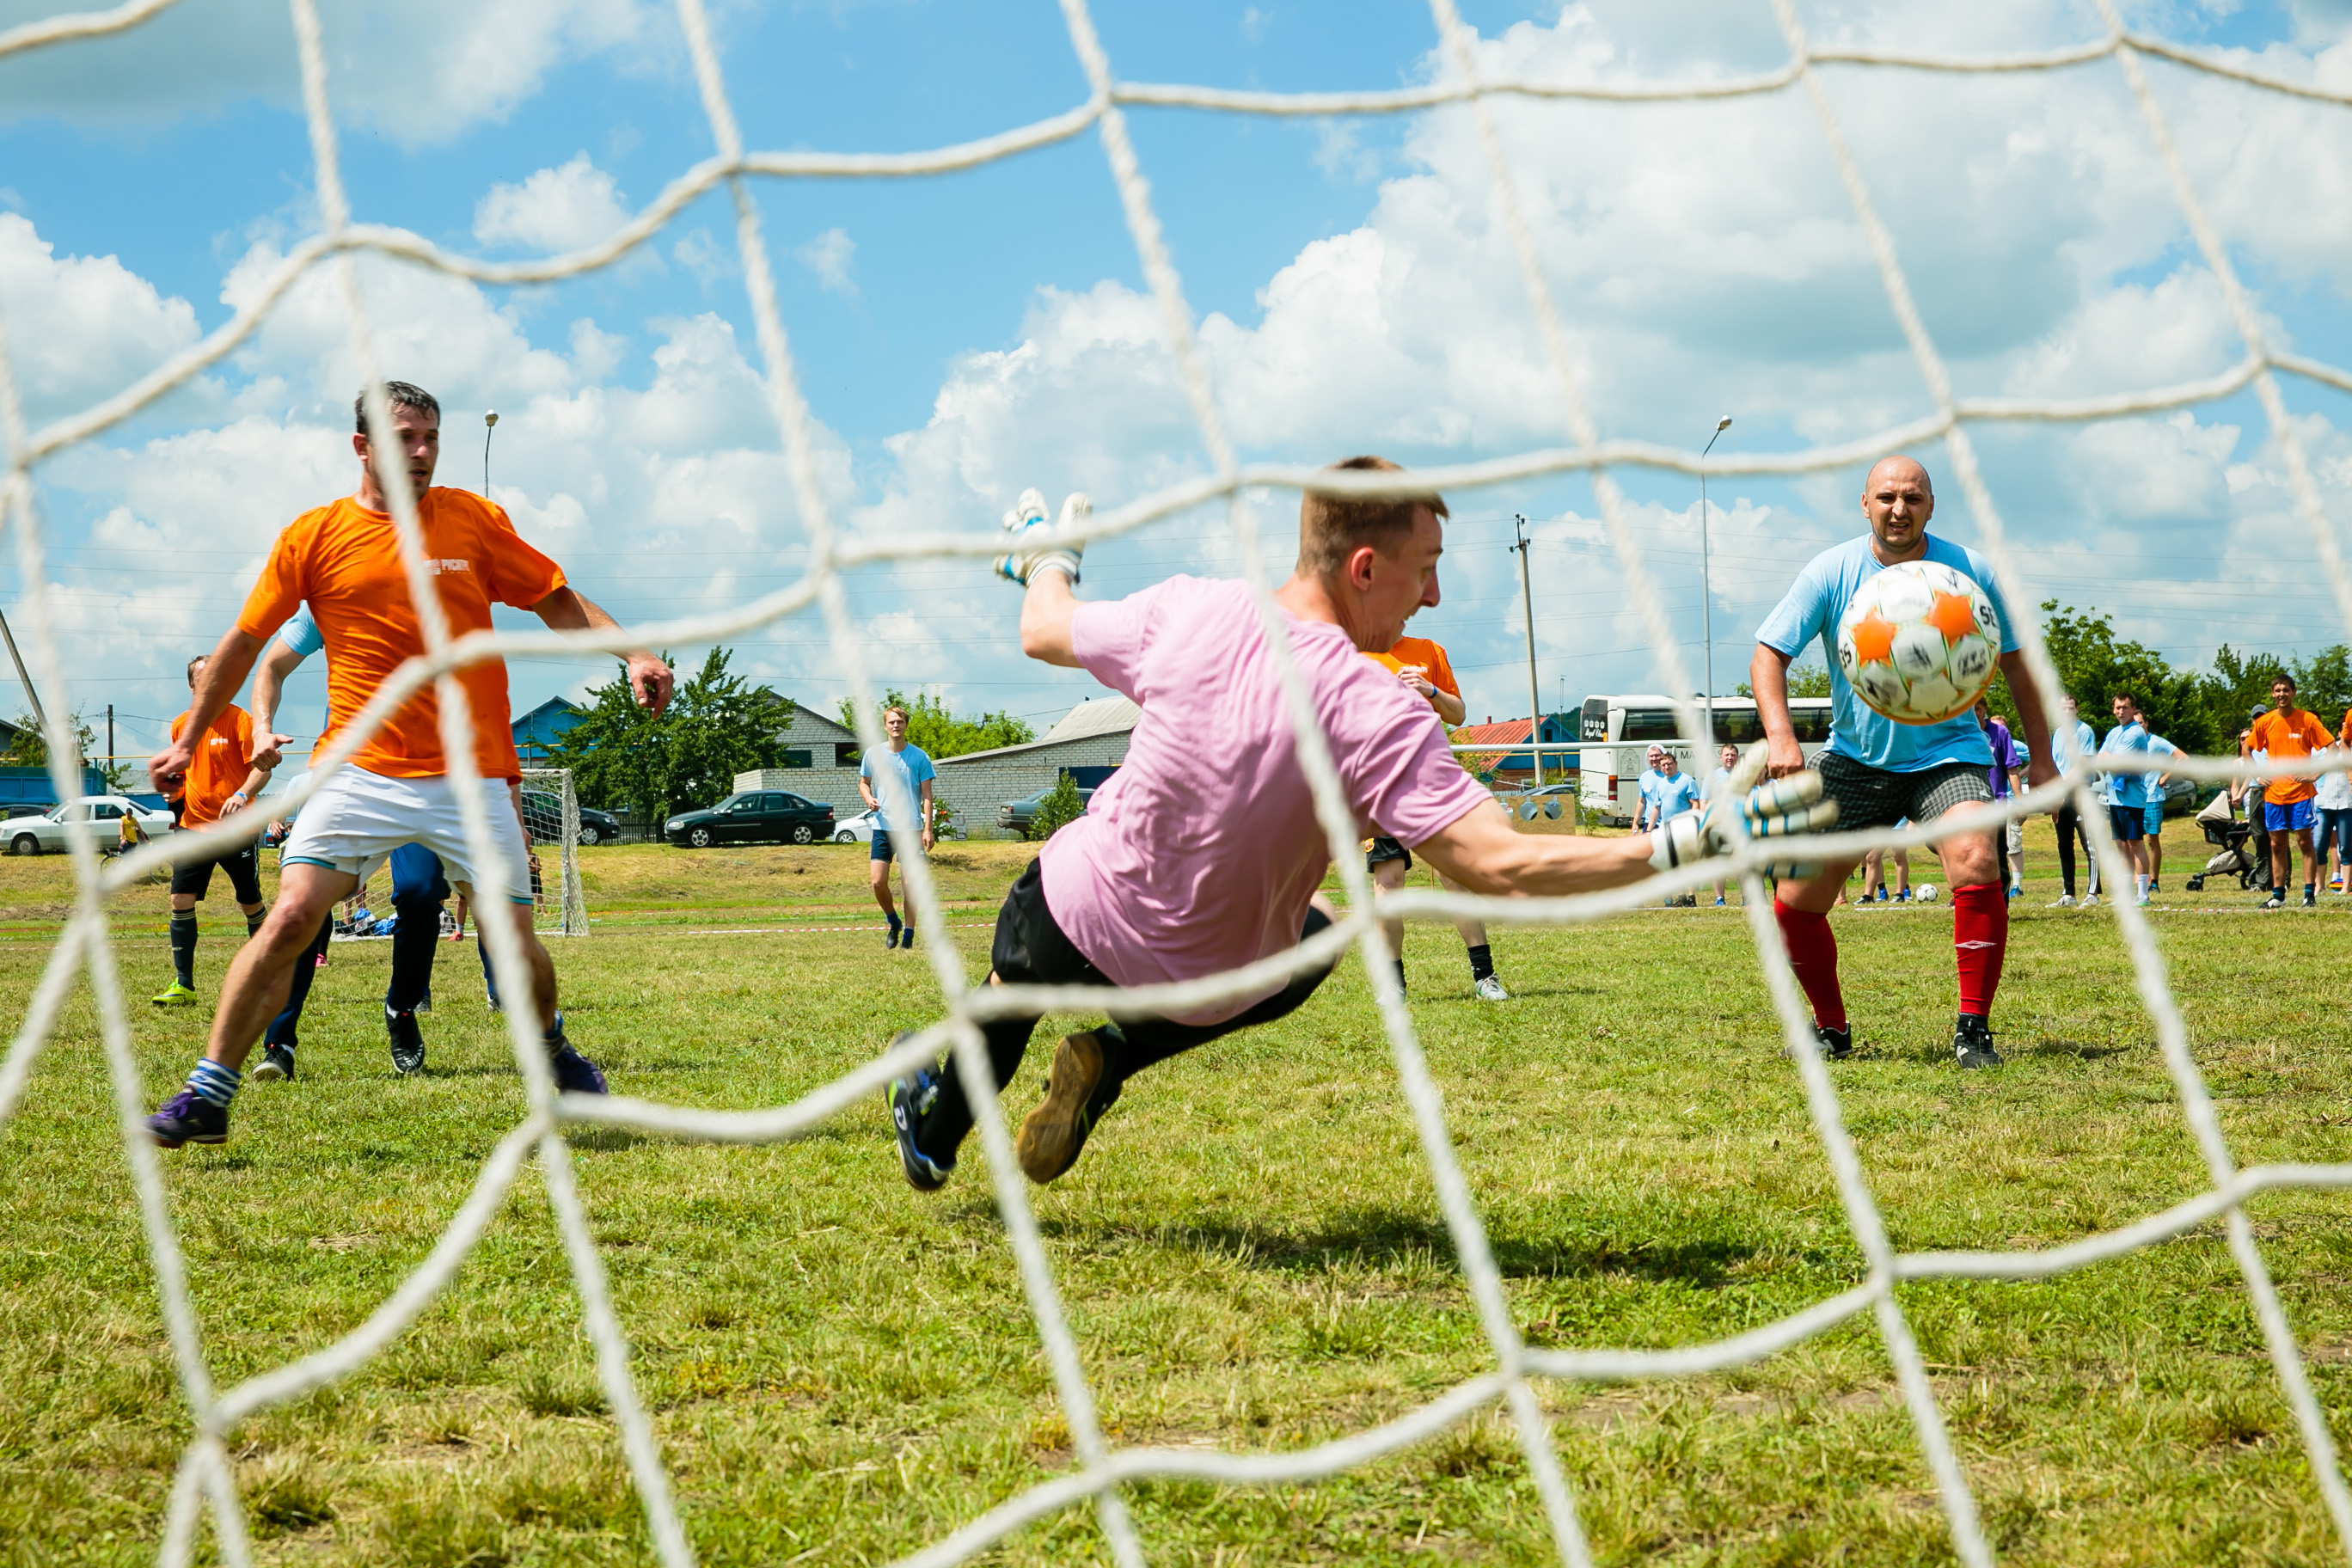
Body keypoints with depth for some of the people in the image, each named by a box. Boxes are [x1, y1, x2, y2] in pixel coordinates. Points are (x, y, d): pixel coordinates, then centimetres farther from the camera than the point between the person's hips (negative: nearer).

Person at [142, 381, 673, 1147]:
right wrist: (188, 739, 16)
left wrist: (631, 655, -5)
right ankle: (207, 1097, -5)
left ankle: (552, 1047, 32)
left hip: (473, 775, 1)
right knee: (290, 918, -14)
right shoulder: (313, 536, 3)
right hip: (360, 769, -1)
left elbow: (559, 602, 11)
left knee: (515, 943, -1)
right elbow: (245, 642, 13)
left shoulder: (474, 519, 5)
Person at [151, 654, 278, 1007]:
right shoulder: (181, 725, 9)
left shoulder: (240, 720, -7)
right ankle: (183, 986, -5)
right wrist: (174, 789, 2)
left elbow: (262, 768, -13)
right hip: (194, 826, 4)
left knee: (250, 903, 5)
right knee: (181, 901, -8)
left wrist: (241, 795, -32)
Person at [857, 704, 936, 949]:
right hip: (881, 827, 1)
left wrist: (927, 829, -8)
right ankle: (893, 922, 18)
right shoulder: (873, 755, 4)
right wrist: (869, 798, -6)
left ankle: (908, 936, 8)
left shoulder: (919, 757, 0)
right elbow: (863, 782, 18)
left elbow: (926, 795, 0)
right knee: (877, 881, -7)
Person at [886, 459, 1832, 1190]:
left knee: (1016, 979, 36)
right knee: (1316, 942, 31)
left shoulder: (1187, 613, -18)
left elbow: (1043, 634, 3)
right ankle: (1110, 1060, 13)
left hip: (1075, 910, 2)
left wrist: (1046, 557, 26)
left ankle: (935, 1133, 53)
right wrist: (1686, 844, -37)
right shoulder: (1375, 713, -31)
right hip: (1207, 981, -2)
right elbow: (1499, 867, -38)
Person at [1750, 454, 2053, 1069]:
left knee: (1976, 864, -29)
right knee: (1795, 903, -3)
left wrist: (2041, 757, 5)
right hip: (1855, 758, 2)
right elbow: (1768, 653, -8)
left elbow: (2014, 658, 5)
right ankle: (1832, 1029, 22)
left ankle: (1973, 1028, -15)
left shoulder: (1968, 572, -7)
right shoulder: (1830, 573, -8)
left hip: (1947, 753, -2)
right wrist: (1781, 736, -24)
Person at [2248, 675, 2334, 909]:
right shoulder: (2265, 722, 4)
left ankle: (2310, 894, -1)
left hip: (2301, 791, -3)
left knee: (2304, 840, -4)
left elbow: (2332, 747, -3)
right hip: (2274, 792, 3)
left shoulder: (2307, 719, -4)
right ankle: (2278, 894, 12)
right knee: (2277, 844, 6)